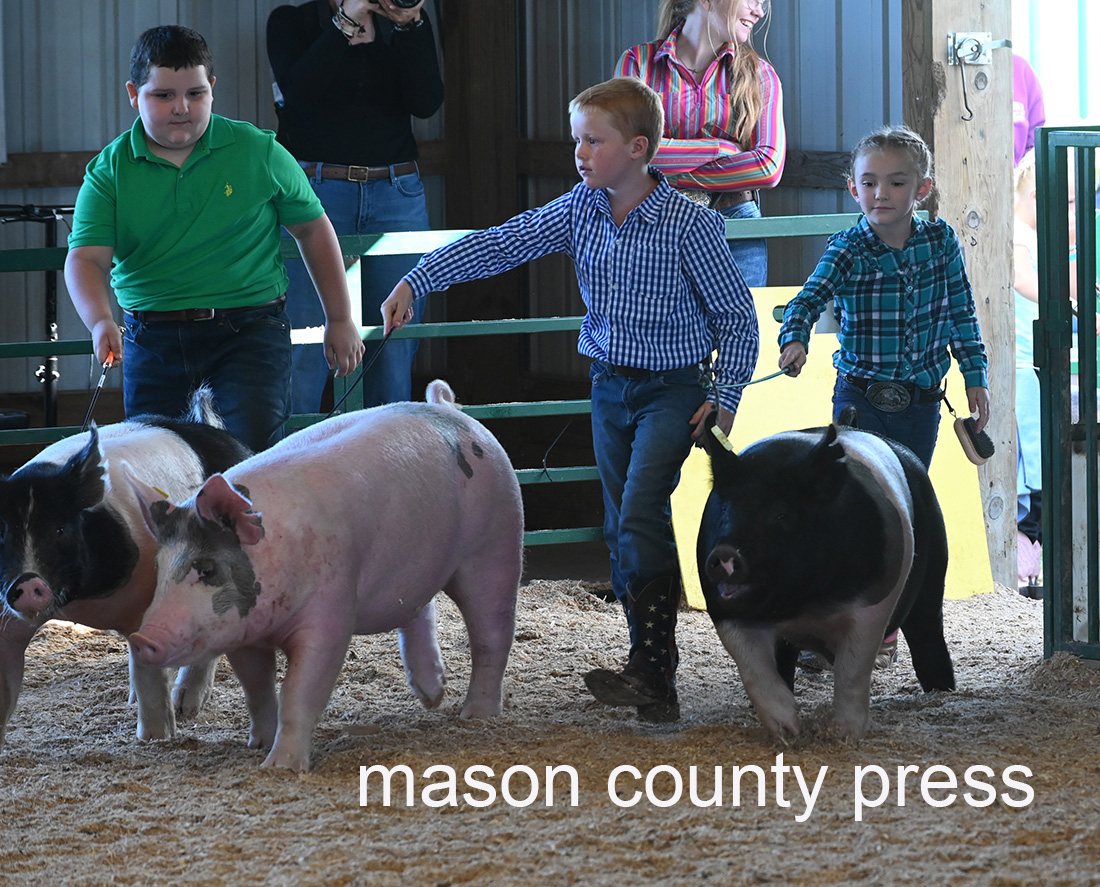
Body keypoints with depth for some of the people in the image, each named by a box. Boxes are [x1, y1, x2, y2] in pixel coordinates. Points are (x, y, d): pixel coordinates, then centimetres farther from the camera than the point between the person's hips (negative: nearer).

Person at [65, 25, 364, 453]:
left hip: (248, 331, -2)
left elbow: (313, 230, 11)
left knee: (252, 447, -20)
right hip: (152, 337, 2)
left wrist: (340, 320, 13)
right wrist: (100, 321, -29)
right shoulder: (109, 170, 1)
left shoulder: (258, 152, 0)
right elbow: (86, 258, -8)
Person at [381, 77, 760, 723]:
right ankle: (651, 669, 17)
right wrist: (415, 283, -11)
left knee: (641, 517, -20)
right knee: (623, 529, 9)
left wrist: (725, 398, -14)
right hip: (610, 385, 7)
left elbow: (736, 315, -9)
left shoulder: (690, 225, -16)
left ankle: (655, 679, -23)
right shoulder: (580, 210, -1)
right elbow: (499, 245, -3)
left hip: (672, 390, -7)